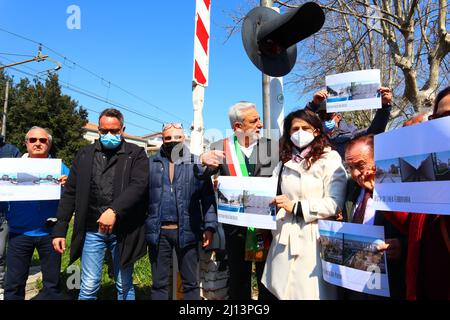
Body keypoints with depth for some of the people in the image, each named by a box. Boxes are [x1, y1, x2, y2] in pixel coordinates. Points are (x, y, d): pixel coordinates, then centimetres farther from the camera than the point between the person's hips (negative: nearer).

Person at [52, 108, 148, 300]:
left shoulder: (136, 154, 1)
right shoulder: (85, 154, 9)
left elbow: (139, 185, -14)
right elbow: (70, 193, 8)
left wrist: (114, 210, -27)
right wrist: (59, 230, 3)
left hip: (123, 230, -1)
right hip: (92, 230, 2)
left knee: (125, 286, 13)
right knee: (88, 287, 7)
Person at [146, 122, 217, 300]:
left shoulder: (195, 163, 3)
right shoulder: (151, 163, 7)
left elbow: (207, 196, 0)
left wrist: (209, 226, -9)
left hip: (186, 231, -1)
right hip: (158, 231, 1)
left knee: (190, 282, 12)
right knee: (159, 283, 14)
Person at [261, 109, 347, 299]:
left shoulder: (330, 160, -3)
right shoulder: (284, 163, 16)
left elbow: (335, 203, -13)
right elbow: (273, 197, 17)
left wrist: (296, 207, -12)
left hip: (313, 241, -5)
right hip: (284, 240, 5)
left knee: (309, 293, 0)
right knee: (282, 292, 10)